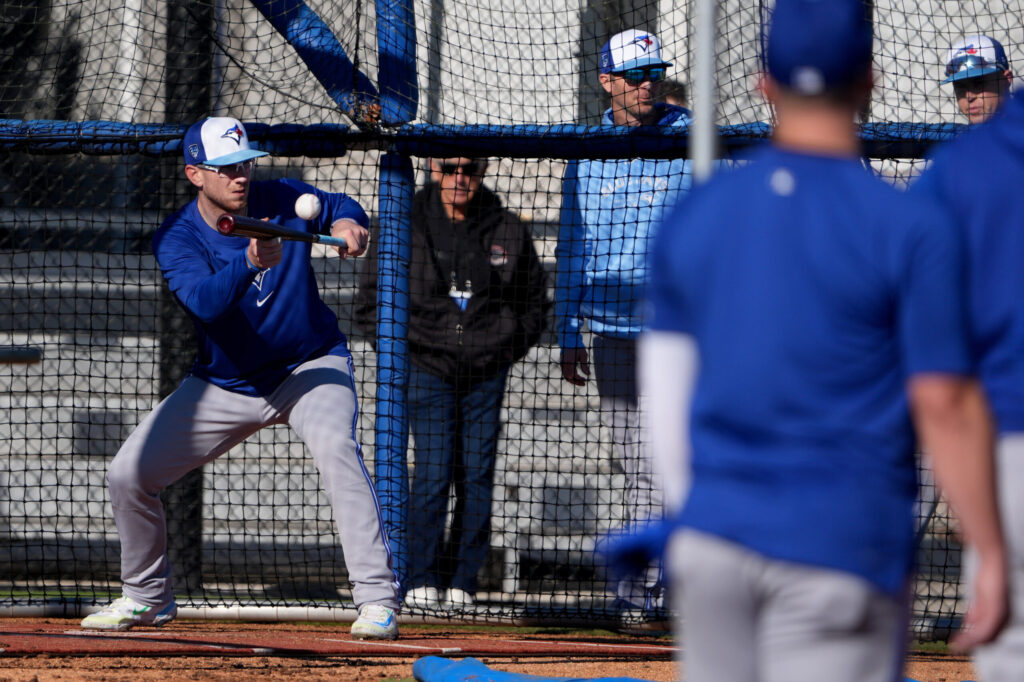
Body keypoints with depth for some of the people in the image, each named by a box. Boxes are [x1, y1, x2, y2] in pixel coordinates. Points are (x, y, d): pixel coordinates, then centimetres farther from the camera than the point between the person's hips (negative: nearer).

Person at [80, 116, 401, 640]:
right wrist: (249, 263, -53)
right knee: (129, 474, -3)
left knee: (335, 444, -33)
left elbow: (338, 206, 10)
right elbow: (205, 302, -34)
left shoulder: (283, 202, -11)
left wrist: (347, 224, -14)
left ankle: (377, 600, -33)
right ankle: (147, 597, 24)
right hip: (225, 385, 2)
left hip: (311, 367, -2)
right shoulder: (177, 238, -15)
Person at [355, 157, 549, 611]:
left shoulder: (507, 232, 7)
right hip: (428, 368, -2)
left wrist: (506, 347, 6)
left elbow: (534, 305, 18)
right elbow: (370, 304, 10)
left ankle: (462, 582, 5)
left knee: (477, 474, -2)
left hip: (486, 373, 2)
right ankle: (423, 580, -3)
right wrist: (401, 346, -2)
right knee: (433, 469, -11)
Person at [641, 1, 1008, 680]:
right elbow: (945, 405, -11)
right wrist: (992, 556, -6)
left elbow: (665, 389, 11)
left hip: (711, 542, 5)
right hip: (840, 548, -5)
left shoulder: (692, 217, 7)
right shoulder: (910, 228, -8)